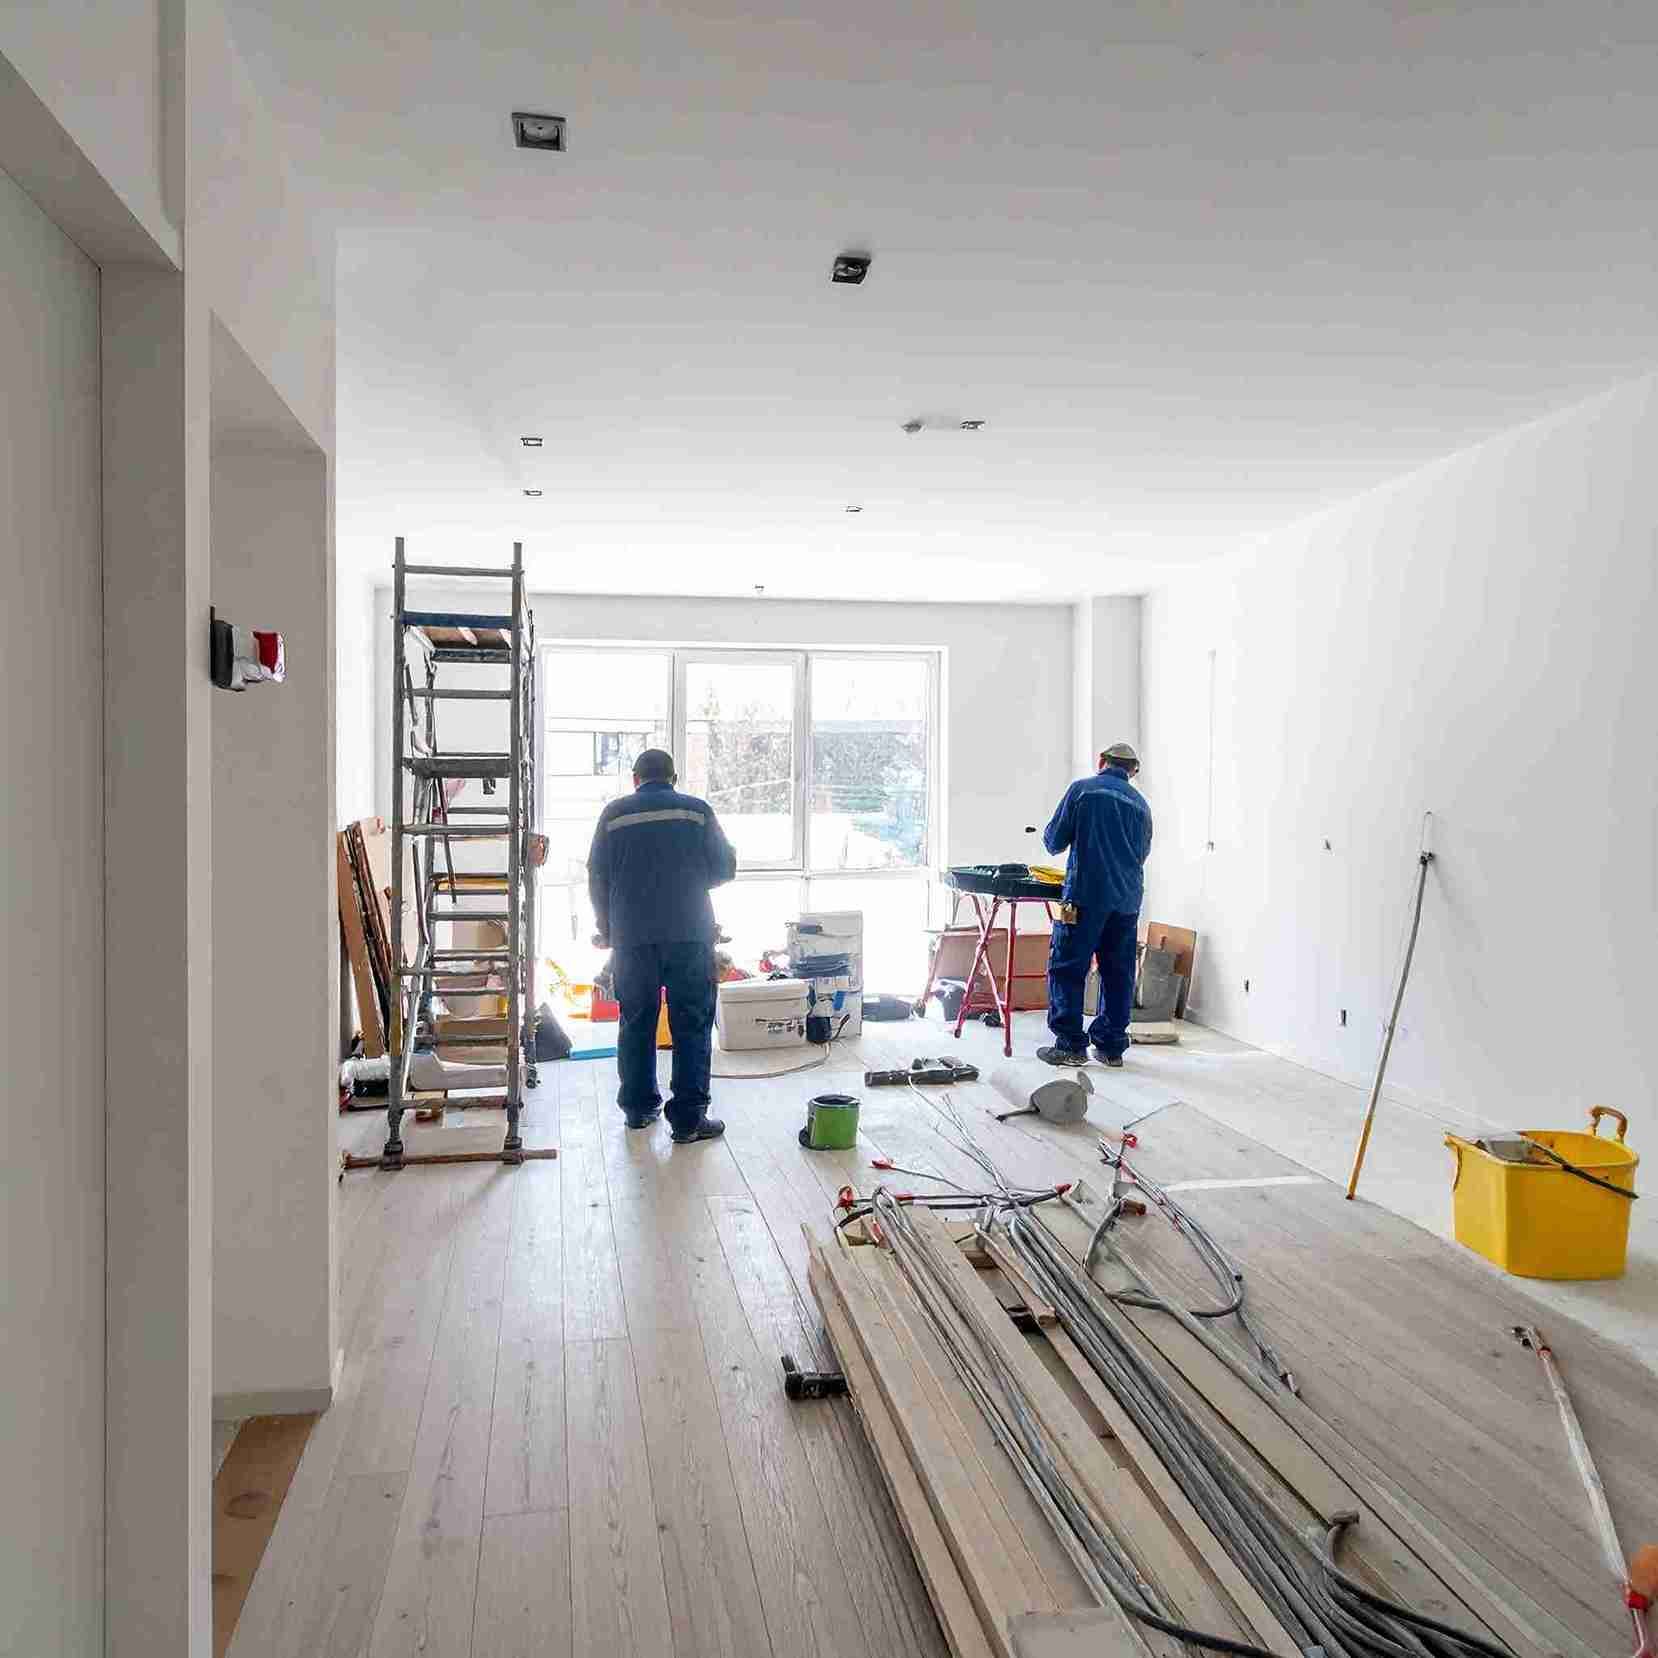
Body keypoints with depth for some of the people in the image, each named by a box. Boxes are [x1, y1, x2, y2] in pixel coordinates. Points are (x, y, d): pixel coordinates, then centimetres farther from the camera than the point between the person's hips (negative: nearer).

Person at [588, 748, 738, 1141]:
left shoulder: (614, 814, 5)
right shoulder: (697, 811, 3)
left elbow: (597, 877, 8)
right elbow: (725, 868, 4)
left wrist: (606, 928, 21)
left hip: (631, 936, 2)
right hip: (690, 934, -2)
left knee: (636, 1024, 15)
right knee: (692, 1027, 2)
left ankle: (639, 1106, 24)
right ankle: (688, 1119, 1)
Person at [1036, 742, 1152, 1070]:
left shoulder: (1082, 789, 0)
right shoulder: (1140, 803, 12)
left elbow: (1054, 840, 0)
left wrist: (1049, 836, 23)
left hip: (1087, 895, -5)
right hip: (1127, 898, 5)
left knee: (1067, 969, 1)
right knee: (1118, 974, 10)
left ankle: (1070, 1045, -2)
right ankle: (1111, 1046, 15)